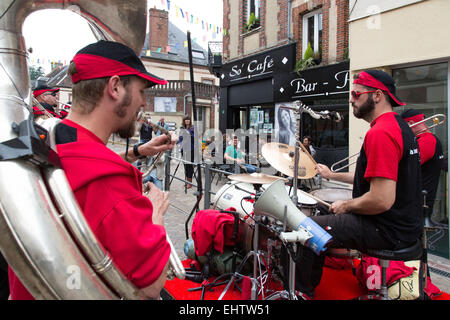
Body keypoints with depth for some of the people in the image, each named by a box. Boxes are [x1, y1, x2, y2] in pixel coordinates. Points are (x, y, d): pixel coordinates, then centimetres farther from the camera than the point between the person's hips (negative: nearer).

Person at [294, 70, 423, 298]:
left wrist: (346, 206, -13)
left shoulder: (380, 133, -25)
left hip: (389, 231, -10)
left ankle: (302, 291, 19)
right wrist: (333, 175, 22)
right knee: (326, 216, 23)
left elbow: (382, 200, -31)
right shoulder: (399, 126, 10)